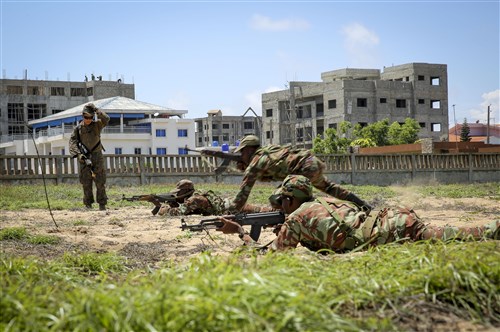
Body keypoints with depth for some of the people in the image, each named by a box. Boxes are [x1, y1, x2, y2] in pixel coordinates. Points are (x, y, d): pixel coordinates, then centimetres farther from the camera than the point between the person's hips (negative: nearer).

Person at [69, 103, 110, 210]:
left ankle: (102, 205, 2)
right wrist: (78, 154, -15)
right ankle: (88, 204, 8)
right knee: (86, 182, 2)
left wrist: (96, 110, -17)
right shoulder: (78, 128, 2)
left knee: (100, 181, -2)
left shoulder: (97, 125, 1)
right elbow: (72, 141, -3)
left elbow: (106, 119, -18)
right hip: (84, 157, 1)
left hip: (97, 156, -1)